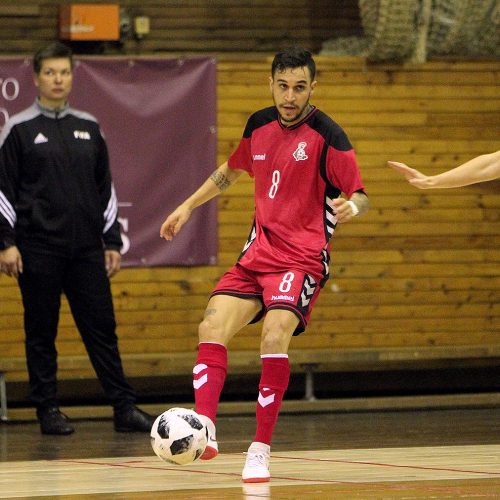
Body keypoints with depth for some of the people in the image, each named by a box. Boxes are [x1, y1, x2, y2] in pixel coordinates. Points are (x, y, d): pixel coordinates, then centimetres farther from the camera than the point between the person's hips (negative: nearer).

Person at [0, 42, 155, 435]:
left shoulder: (89, 128, 12)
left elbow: (106, 189, 16)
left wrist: (112, 241, 11)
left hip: (86, 248, 3)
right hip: (38, 249, -3)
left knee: (102, 328, 2)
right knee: (42, 333, 2)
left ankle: (124, 407, 3)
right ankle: (49, 410, 9)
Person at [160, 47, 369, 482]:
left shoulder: (327, 136, -10)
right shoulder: (259, 125, 8)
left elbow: (359, 194, -9)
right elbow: (232, 170, 28)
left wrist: (352, 206, -32)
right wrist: (188, 206, 28)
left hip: (302, 259, -6)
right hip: (257, 253, 6)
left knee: (275, 336, -26)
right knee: (211, 328, -13)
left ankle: (260, 450, -20)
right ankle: (204, 432, -17)